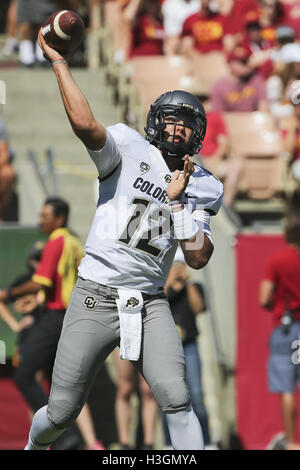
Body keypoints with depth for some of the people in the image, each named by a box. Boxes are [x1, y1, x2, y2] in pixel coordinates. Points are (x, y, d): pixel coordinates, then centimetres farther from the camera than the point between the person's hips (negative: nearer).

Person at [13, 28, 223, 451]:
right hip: (96, 297, -2)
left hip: (149, 305, 2)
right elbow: (84, 123, -22)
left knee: (177, 399, -18)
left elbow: (198, 259, -2)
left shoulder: (204, 189, 8)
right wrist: (57, 59, -21)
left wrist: (178, 203, -9)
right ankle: (32, 449, 35)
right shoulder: (129, 149, -2)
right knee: (62, 413, 4)